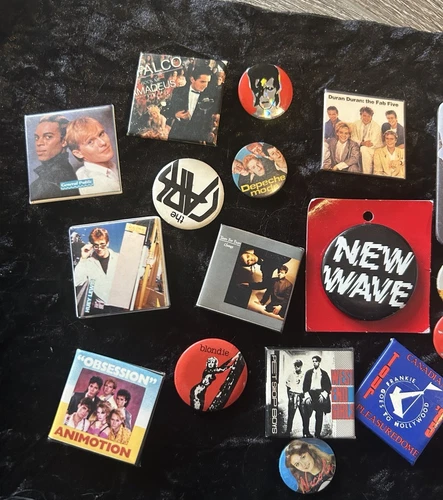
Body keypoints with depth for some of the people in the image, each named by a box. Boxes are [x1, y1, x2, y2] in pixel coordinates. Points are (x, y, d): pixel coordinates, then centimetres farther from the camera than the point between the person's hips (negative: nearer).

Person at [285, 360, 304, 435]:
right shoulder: (291, 375, 4)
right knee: (290, 415, -1)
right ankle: (288, 431, 7)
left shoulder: (303, 376, 4)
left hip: (301, 396, 0)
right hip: (292, 396, 0)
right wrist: (289, 396, 1)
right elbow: (288, 387, 8)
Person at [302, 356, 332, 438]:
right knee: (306, 414, -11)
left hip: (320, 394, 0)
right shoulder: (309, 373, 11)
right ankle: (306, 433, -4)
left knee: (319, 416, -1)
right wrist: (307, 396, -6)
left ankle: (318, 434, 6)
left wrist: (323, 395, -7)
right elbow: (305, 385, 7)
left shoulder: (324, 373, 10)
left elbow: (328, 386, 8)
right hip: (310, 393, 0)